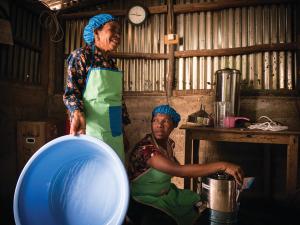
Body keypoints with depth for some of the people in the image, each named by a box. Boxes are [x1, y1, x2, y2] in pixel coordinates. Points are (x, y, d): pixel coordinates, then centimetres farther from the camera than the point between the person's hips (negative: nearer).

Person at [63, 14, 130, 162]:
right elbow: (71, 92, -9)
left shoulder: (112, 62, 15)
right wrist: (78, 113, -30)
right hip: (91, 130, -6)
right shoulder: (81, 55, -4)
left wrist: (122, 131, 18)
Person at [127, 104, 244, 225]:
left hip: (167, 194, 7)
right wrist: (222, 166, -41)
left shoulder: (169, 143, -3)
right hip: (143, 201, -7)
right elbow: (178, 170, -40)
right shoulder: (144, 148, -29)